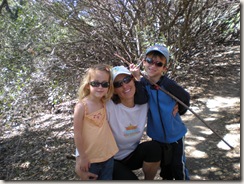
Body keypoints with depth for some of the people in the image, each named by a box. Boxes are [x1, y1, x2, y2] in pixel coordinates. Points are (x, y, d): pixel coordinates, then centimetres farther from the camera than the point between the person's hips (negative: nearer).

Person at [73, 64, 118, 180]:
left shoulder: (104, 103, -5)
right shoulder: (81, 106, -19)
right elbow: (77, 134, -16)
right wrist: (83, 157, -11)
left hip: (108, 154, 5)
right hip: (90, 158, -5)